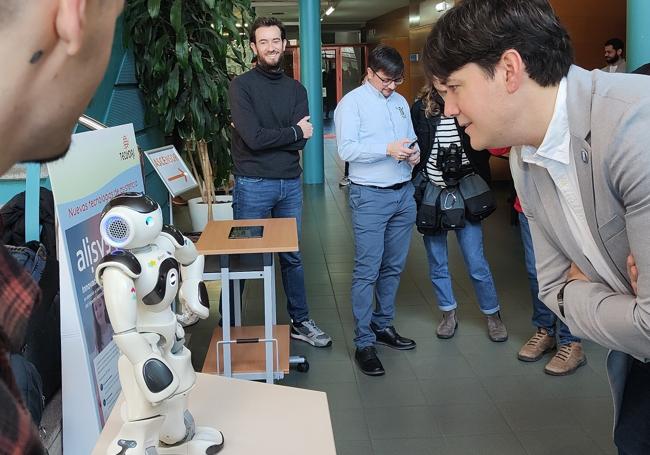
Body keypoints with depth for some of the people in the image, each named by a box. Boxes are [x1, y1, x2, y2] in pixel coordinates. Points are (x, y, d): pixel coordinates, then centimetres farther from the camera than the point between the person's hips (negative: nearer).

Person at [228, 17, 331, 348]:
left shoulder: (296, 89, 8)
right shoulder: (241, 86, -5)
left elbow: (301, 142, -4)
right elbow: (253, 137, -18)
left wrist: (268, 137, -12)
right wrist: (293, 131, -7)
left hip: (290, 184, 4)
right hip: (253, 185, -4)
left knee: (293, 256, 14)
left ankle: (300, 322, 27)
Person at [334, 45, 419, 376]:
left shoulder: (400, 102, 14)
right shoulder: (351, 102, -5)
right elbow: (346, 149, -16)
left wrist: (414, 153, -1)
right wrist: (387, 149, -24)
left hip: (404, 193, 7)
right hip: (370, 196, -6)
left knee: (393, 267, 14)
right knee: (367, 271, -5)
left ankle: (383, 326, 29)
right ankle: (364, 343, 1)